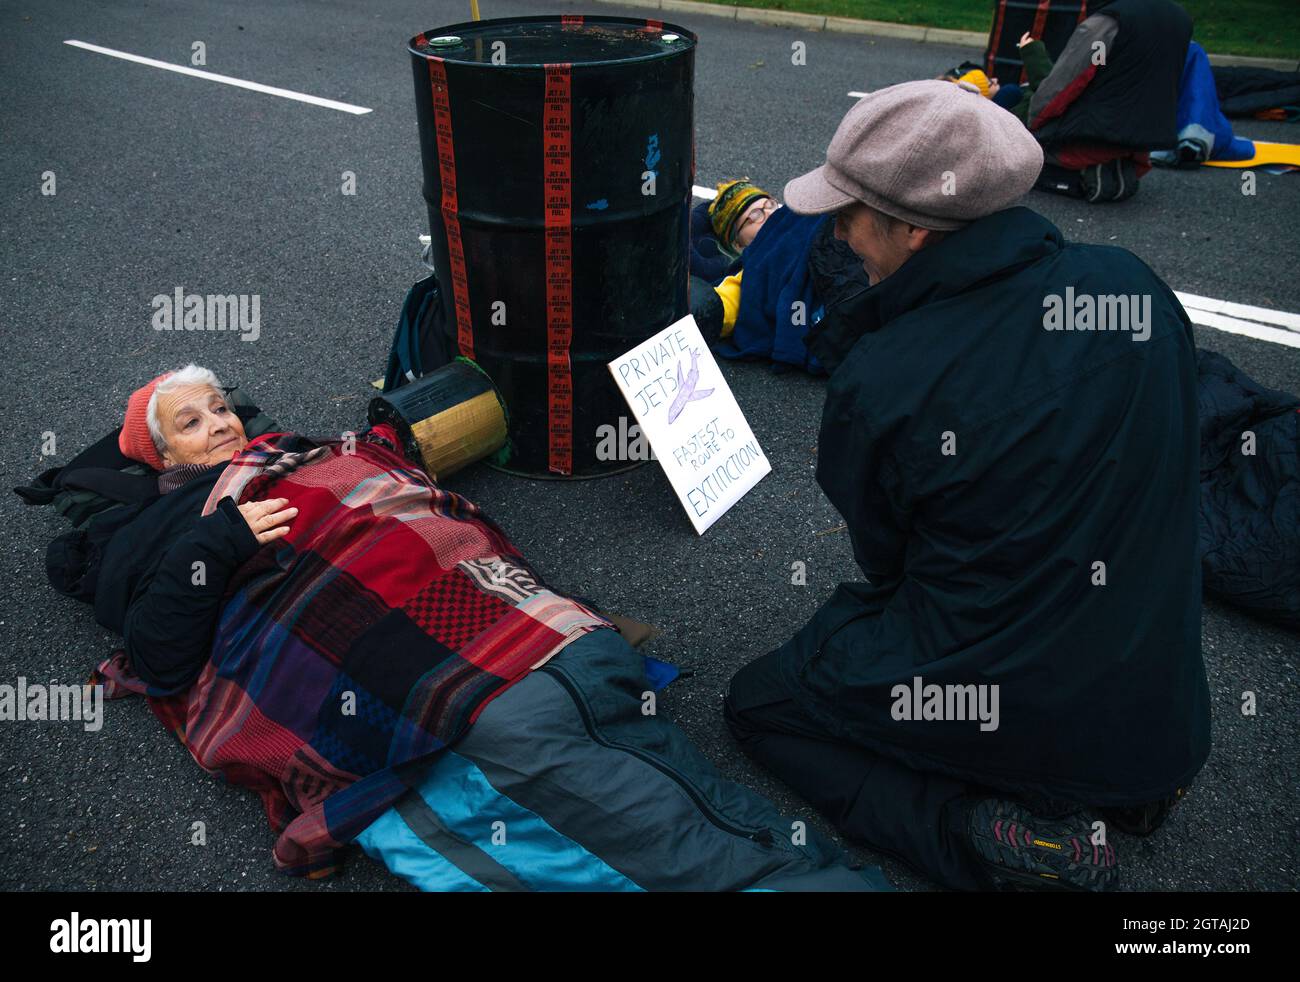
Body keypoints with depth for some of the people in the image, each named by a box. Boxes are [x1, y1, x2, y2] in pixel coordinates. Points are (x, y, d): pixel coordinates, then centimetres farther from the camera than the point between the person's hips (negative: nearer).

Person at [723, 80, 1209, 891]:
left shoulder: (877, 382, -24)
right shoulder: (1136, 285, -9)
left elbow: (883, 562, -6)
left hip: (1005, 720, -6)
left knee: (758, 704, 15)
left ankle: (986, 835, -4)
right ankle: (1119, 788, 15)